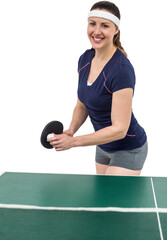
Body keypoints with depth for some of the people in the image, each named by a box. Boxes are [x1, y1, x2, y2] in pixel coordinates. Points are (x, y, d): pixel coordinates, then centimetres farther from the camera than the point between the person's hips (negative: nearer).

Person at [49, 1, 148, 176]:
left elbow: (119, 129, -27)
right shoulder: (85, 58, -3)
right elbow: (82, 105, 8)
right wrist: (70, 131, -11)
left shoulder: (122, 70, -27)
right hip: (103, 147, 8)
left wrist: (73, 141, -26)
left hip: (128, 150, -7)